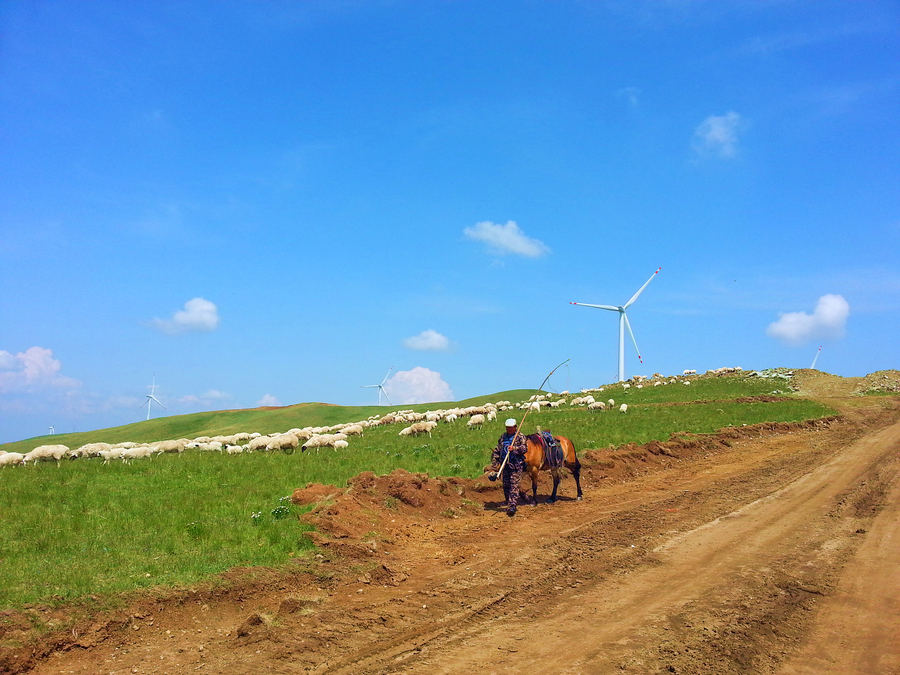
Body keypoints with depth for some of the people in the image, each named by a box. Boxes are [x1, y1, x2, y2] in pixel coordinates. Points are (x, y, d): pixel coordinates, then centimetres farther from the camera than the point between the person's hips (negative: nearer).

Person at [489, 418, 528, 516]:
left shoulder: (520, 437, 0)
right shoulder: (503, 437, 14)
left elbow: (525, 448, -14)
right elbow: (497, 452, 18)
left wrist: (514, 449, -32)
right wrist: (494, 467, 14)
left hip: (517, 465, -5)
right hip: (505, 465, 5)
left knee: (514, 486, -11)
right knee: (506, 486, 9)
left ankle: (512, 507, -15)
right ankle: (509, 505, 24)